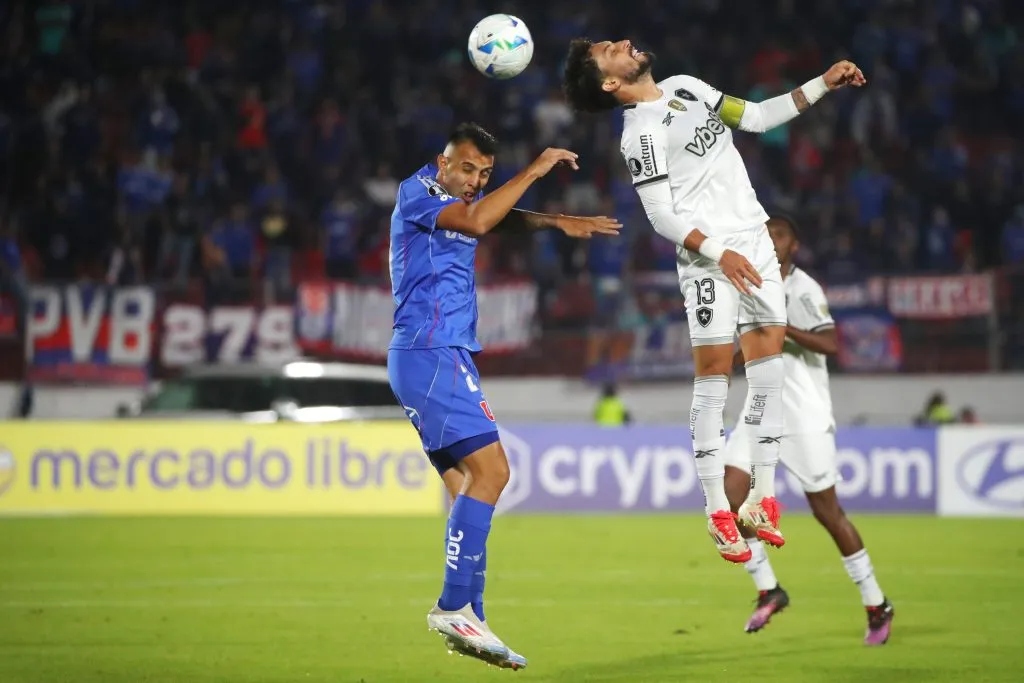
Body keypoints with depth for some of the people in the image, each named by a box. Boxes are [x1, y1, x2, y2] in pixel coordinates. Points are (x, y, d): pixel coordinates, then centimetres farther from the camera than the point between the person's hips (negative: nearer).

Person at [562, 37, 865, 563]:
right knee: (713, 379, -7)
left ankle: (761, 502, 8)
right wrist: (720, 252, -23)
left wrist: (823, 85, 14)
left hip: (755, 243, 7)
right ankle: (718, 515, -3)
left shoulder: (686, 87, 13)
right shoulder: (641, 134, -10)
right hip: (708, 259, -7)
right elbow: (661, 215, -14)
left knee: (769, 371, 4)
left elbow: (758, 118, 19)